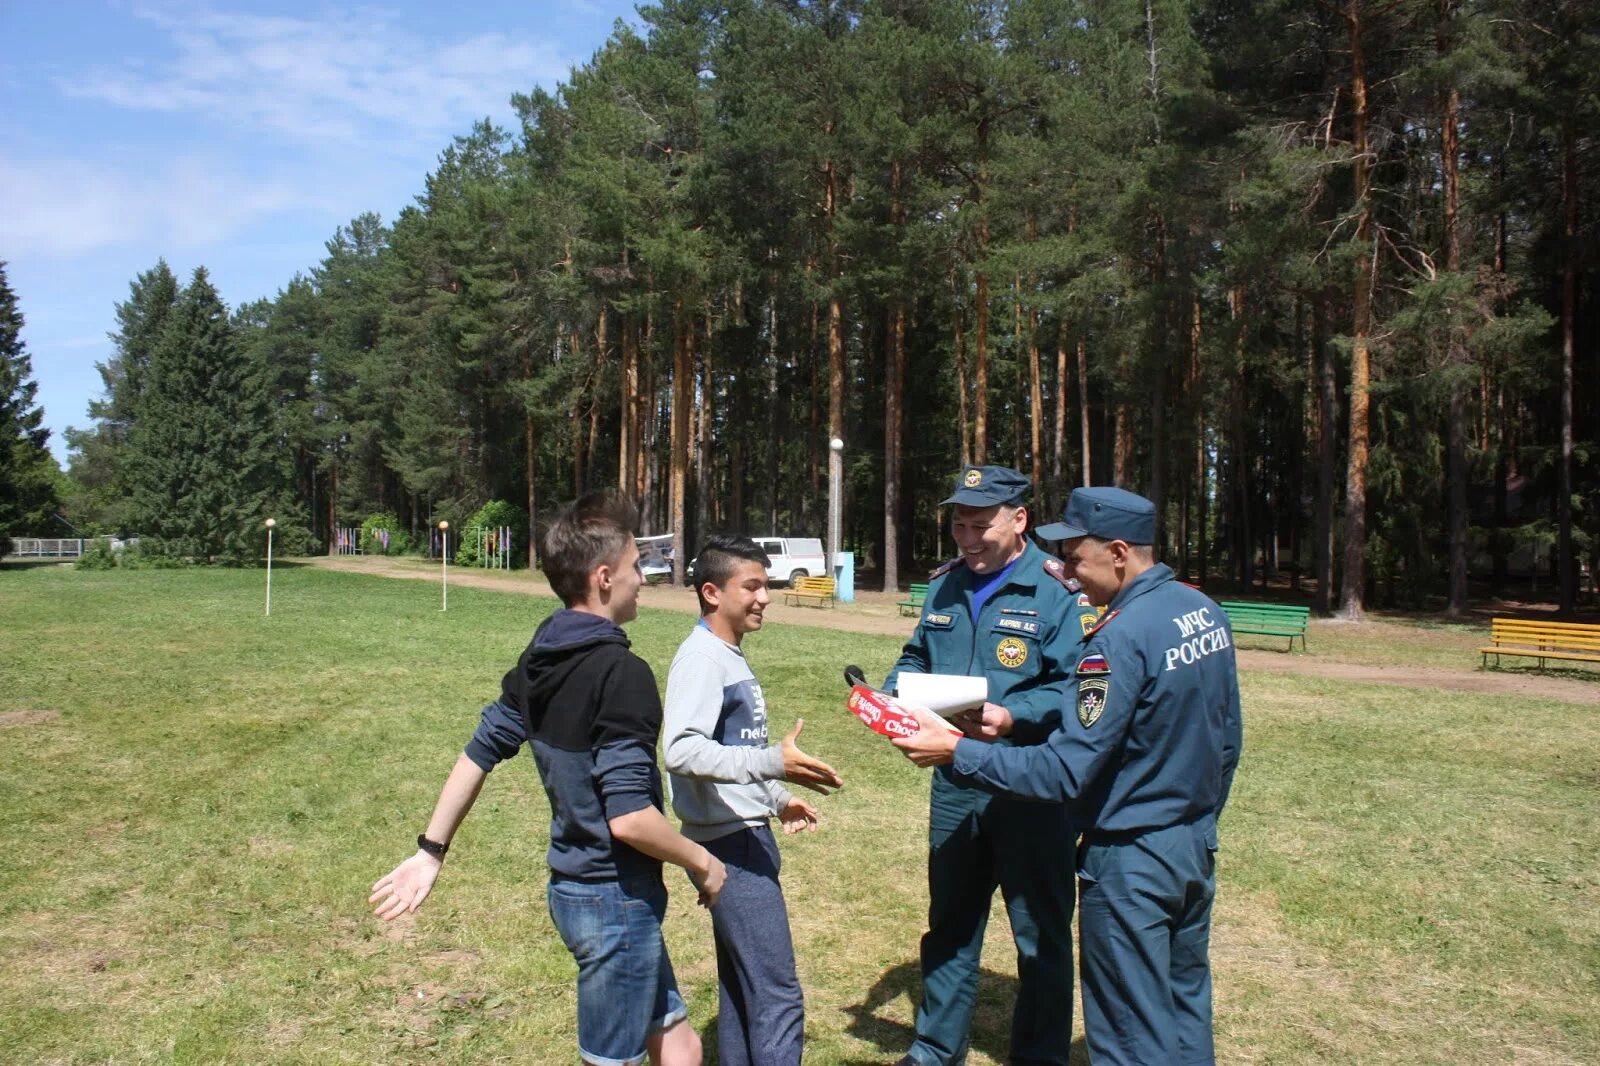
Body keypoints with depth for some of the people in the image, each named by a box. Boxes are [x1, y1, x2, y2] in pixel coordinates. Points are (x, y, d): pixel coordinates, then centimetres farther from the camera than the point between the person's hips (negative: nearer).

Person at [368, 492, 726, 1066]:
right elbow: (629, 818, -26)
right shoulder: (621, 673, -23)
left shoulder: (540, 659, 3)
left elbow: (480, 750, 8)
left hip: (573, 887, 8)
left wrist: (431, 851, 15)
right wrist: (702, 862, -10)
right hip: (615, 896, -8)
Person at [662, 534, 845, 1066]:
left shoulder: (731, 656, 12)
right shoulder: (701, 658, -17)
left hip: (748, 837, 10)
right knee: (778, 994, -7)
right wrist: (774, 763, -37)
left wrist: (779, 799, 21)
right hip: (730, 844, -10)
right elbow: (682, 751, -31)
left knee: (742, 987, 17)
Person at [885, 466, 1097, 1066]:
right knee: (949, 920, 20)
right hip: (954, 780, 6)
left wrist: (1012, 717, -32)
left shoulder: (1058, 591, -13)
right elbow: (917, 659, 16)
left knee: (1040, 931, 9)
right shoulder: (945, 587, 8)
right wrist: (892, 695, -3)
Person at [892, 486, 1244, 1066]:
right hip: (1197, 848, 9)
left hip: (1132, 860, -9)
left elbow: (1064, 772, -26)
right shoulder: (1206, 610, 2)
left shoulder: (1121, 637, -25)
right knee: (1186, 1008, 21)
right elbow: (1227, 739, 11)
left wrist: (955, 752, -20)